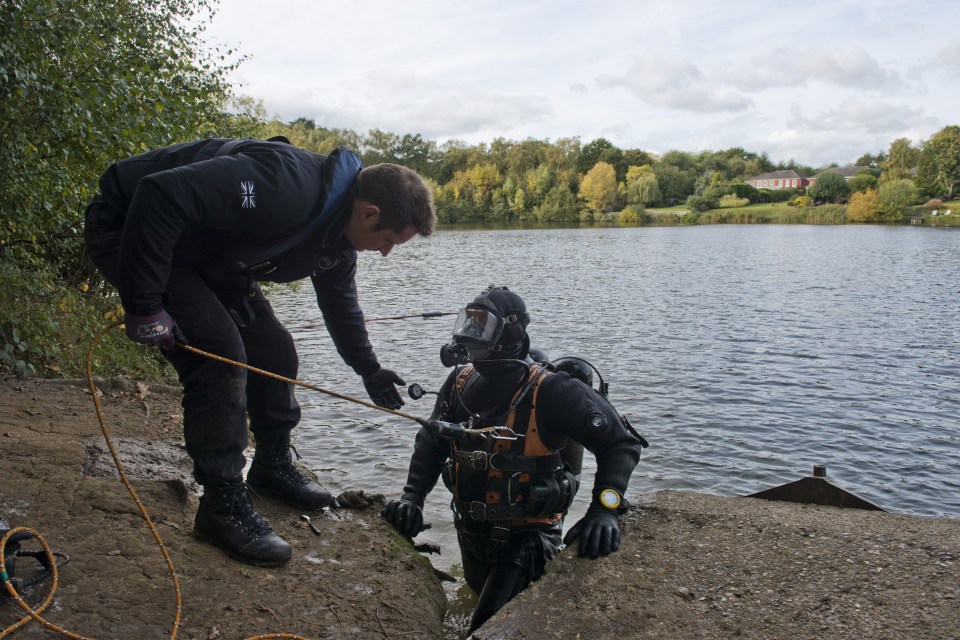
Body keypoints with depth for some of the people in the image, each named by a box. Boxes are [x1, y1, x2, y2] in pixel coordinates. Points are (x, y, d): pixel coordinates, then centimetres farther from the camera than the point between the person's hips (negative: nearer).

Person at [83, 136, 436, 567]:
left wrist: (370, 371, 21)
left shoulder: (337, 239, -4)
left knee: (273, 349, 5)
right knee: (220, 353, -21)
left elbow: (340, 301, 15)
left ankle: (273, 467, 25)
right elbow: (161, 195, -40)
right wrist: (145, 307, -34)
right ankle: (223, 506, -9)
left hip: (204, 250, 9)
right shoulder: (286, 184, -36)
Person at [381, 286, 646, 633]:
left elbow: (622, 443, -20)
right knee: (482, 594, 30)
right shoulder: (461, 382, -3)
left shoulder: (551, 391, -22)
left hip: (525, 538, -7)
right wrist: (412, 498, -7)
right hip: (471, 532, 7)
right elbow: (431, 442, 7)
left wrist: (604, 510, -31)